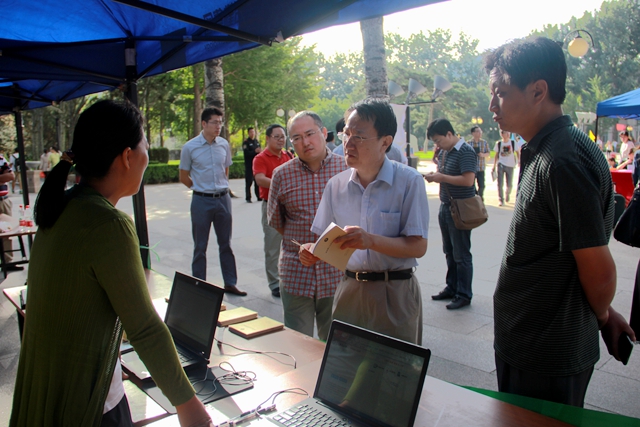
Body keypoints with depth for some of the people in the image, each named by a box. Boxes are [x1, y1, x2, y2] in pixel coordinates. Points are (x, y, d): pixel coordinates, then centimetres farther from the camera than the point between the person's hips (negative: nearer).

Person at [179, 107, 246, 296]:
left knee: (226, 243, 11)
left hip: (223, 199, 3)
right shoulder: (190, 147, -6)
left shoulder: (224, 144, 3)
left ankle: (230, 283, 21)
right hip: (202, 201, -3)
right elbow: (184, 177, 2)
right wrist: (202, 189, 4)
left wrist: (222, 188, 9)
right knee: (200, 246, 6)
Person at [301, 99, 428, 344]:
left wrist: (371, 240, -27)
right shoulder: (336, 184, 3)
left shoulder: (409, 181, -10)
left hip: (396, 293, -3)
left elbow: (418, 246, -14)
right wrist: (312, 252, -14)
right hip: (349, 289, 4)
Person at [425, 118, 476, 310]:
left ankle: (464, 295, 10)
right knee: (449, 252, 15)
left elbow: (468, 180, -24)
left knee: (461, 255, 0)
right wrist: (434, 175, 1)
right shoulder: (444, 151, 11)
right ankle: (451, 288, 27)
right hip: (445, 207, 8)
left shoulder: (466, 151, -15)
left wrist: (442, 177, -18)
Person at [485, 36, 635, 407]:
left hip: (548, 357, -9)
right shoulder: (544, 153, 8)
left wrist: (602, 315, -1)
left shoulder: (562, 161, -25)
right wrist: (603, 314, 17)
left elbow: (599, 269, -20)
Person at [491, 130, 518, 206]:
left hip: (510, 165, 0)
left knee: (509, 184, 6)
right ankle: (500, 200, 1)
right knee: (500, 183, -8)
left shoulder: (513, 142, 0)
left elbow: (517, 153, 2)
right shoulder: (499, 143, 3)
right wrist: (494, 166, 8)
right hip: (501, 165, 0)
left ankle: (508, 194, 38)